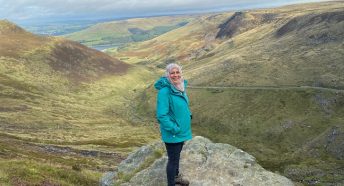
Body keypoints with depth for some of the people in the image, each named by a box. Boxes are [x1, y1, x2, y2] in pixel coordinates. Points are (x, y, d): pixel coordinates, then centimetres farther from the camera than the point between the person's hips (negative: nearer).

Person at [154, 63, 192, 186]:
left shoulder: (180, 87, 2)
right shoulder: (164, 91, -24)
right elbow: (161, 115, -26)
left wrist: (189, 116, 7)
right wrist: (174, 129, -22)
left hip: (182, 131, 8)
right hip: (172, 133, -8)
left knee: (177, 155, 25)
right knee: (173, 159, 5)